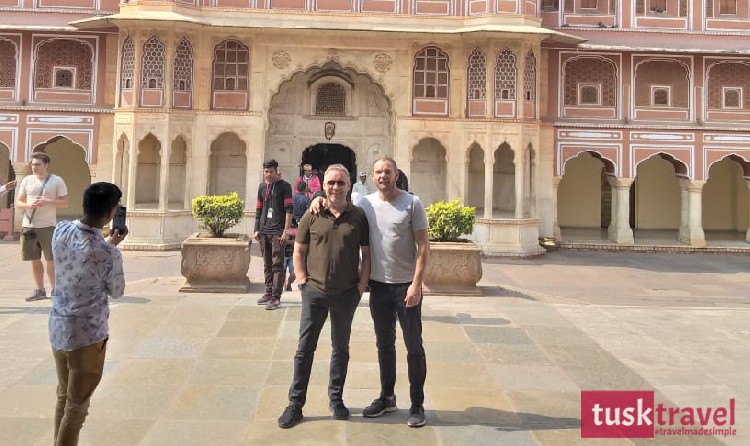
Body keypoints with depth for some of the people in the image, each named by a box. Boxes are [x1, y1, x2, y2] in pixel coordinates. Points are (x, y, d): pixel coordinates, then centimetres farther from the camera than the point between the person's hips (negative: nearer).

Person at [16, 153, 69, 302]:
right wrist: (29, 205, -12)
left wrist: (47, 202, -18)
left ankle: (54, 289, 13)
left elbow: (65, 203, -3)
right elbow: (18, 202, 9)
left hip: (48, 226, -3)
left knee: (51, 260, 1)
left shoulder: (57, 181, -1)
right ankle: (39, 290, 19)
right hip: (29, 226, 4)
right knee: (35, 260, 9)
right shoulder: (26, 180, 8)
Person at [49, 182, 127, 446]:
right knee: (77, 406, 8)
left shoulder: (60, 231, -8)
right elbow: (117, 293, -5)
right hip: (87, 335, -7)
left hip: (58, 328, 7)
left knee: (63, 397, 24)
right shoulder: (109, 255, -25)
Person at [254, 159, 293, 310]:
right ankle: (268, 293, 20)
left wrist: (286, 231, -13)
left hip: (277, 232, -6)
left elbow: (288, 210, -8)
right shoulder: (262, 187, 14)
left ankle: (276, 297, -5)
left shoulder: (284, 186, -3)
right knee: (267, 265, 11)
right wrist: (256, 229, 13)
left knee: (277, 265, -6)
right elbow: (258, 210, 19)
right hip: (263, 232, 6)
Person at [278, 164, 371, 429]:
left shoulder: (359, 217, -1)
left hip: (346, 294, 0)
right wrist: (302, 280, -3)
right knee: (305, 348, 5)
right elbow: (299, 251, 5)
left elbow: (367, 254, 4)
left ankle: (336, 399, 30)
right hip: (314, 292, 0)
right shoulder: (312, 216, -1)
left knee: (340, 348, 14)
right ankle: (295, 404, 17)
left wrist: (362, 284, -3)